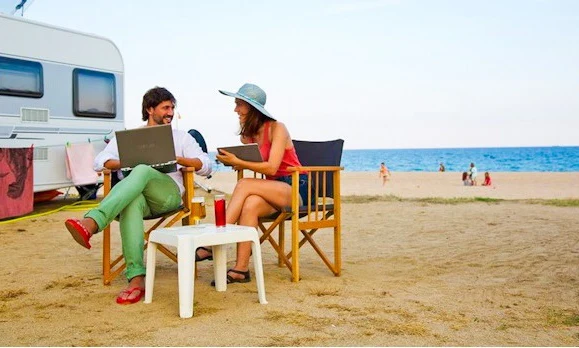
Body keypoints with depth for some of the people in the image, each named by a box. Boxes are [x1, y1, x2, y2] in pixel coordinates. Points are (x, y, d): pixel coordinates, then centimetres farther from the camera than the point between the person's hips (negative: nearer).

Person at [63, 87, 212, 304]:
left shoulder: (181, 137, 24)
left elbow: (206, 166, 11)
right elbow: (99, 162, 9)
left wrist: (177, 159, -6)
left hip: (168, 194, -1)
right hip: (134, 195, 1)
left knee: (143, 171, -35)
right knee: (132, 202, -40)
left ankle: (92, 223, -57)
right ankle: (136, 278, -48)